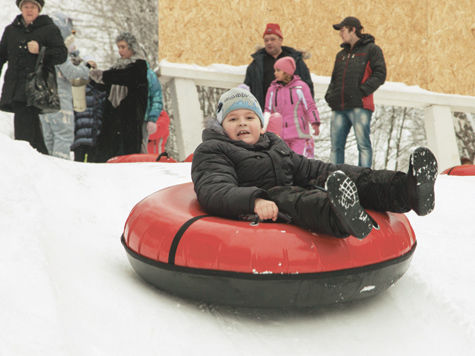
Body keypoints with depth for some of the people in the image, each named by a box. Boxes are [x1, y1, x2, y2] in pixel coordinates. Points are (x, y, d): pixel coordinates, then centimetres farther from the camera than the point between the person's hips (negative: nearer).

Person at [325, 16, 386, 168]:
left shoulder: (371, 49, 4)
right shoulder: (341, 54, 24)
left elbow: (380, 74, -4)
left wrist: (362, 91, -13)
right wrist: (330, 95, 11)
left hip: (360, 106, -6)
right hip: (339, 107, 6)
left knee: (363, 144, -8)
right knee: (336, 145, 5)